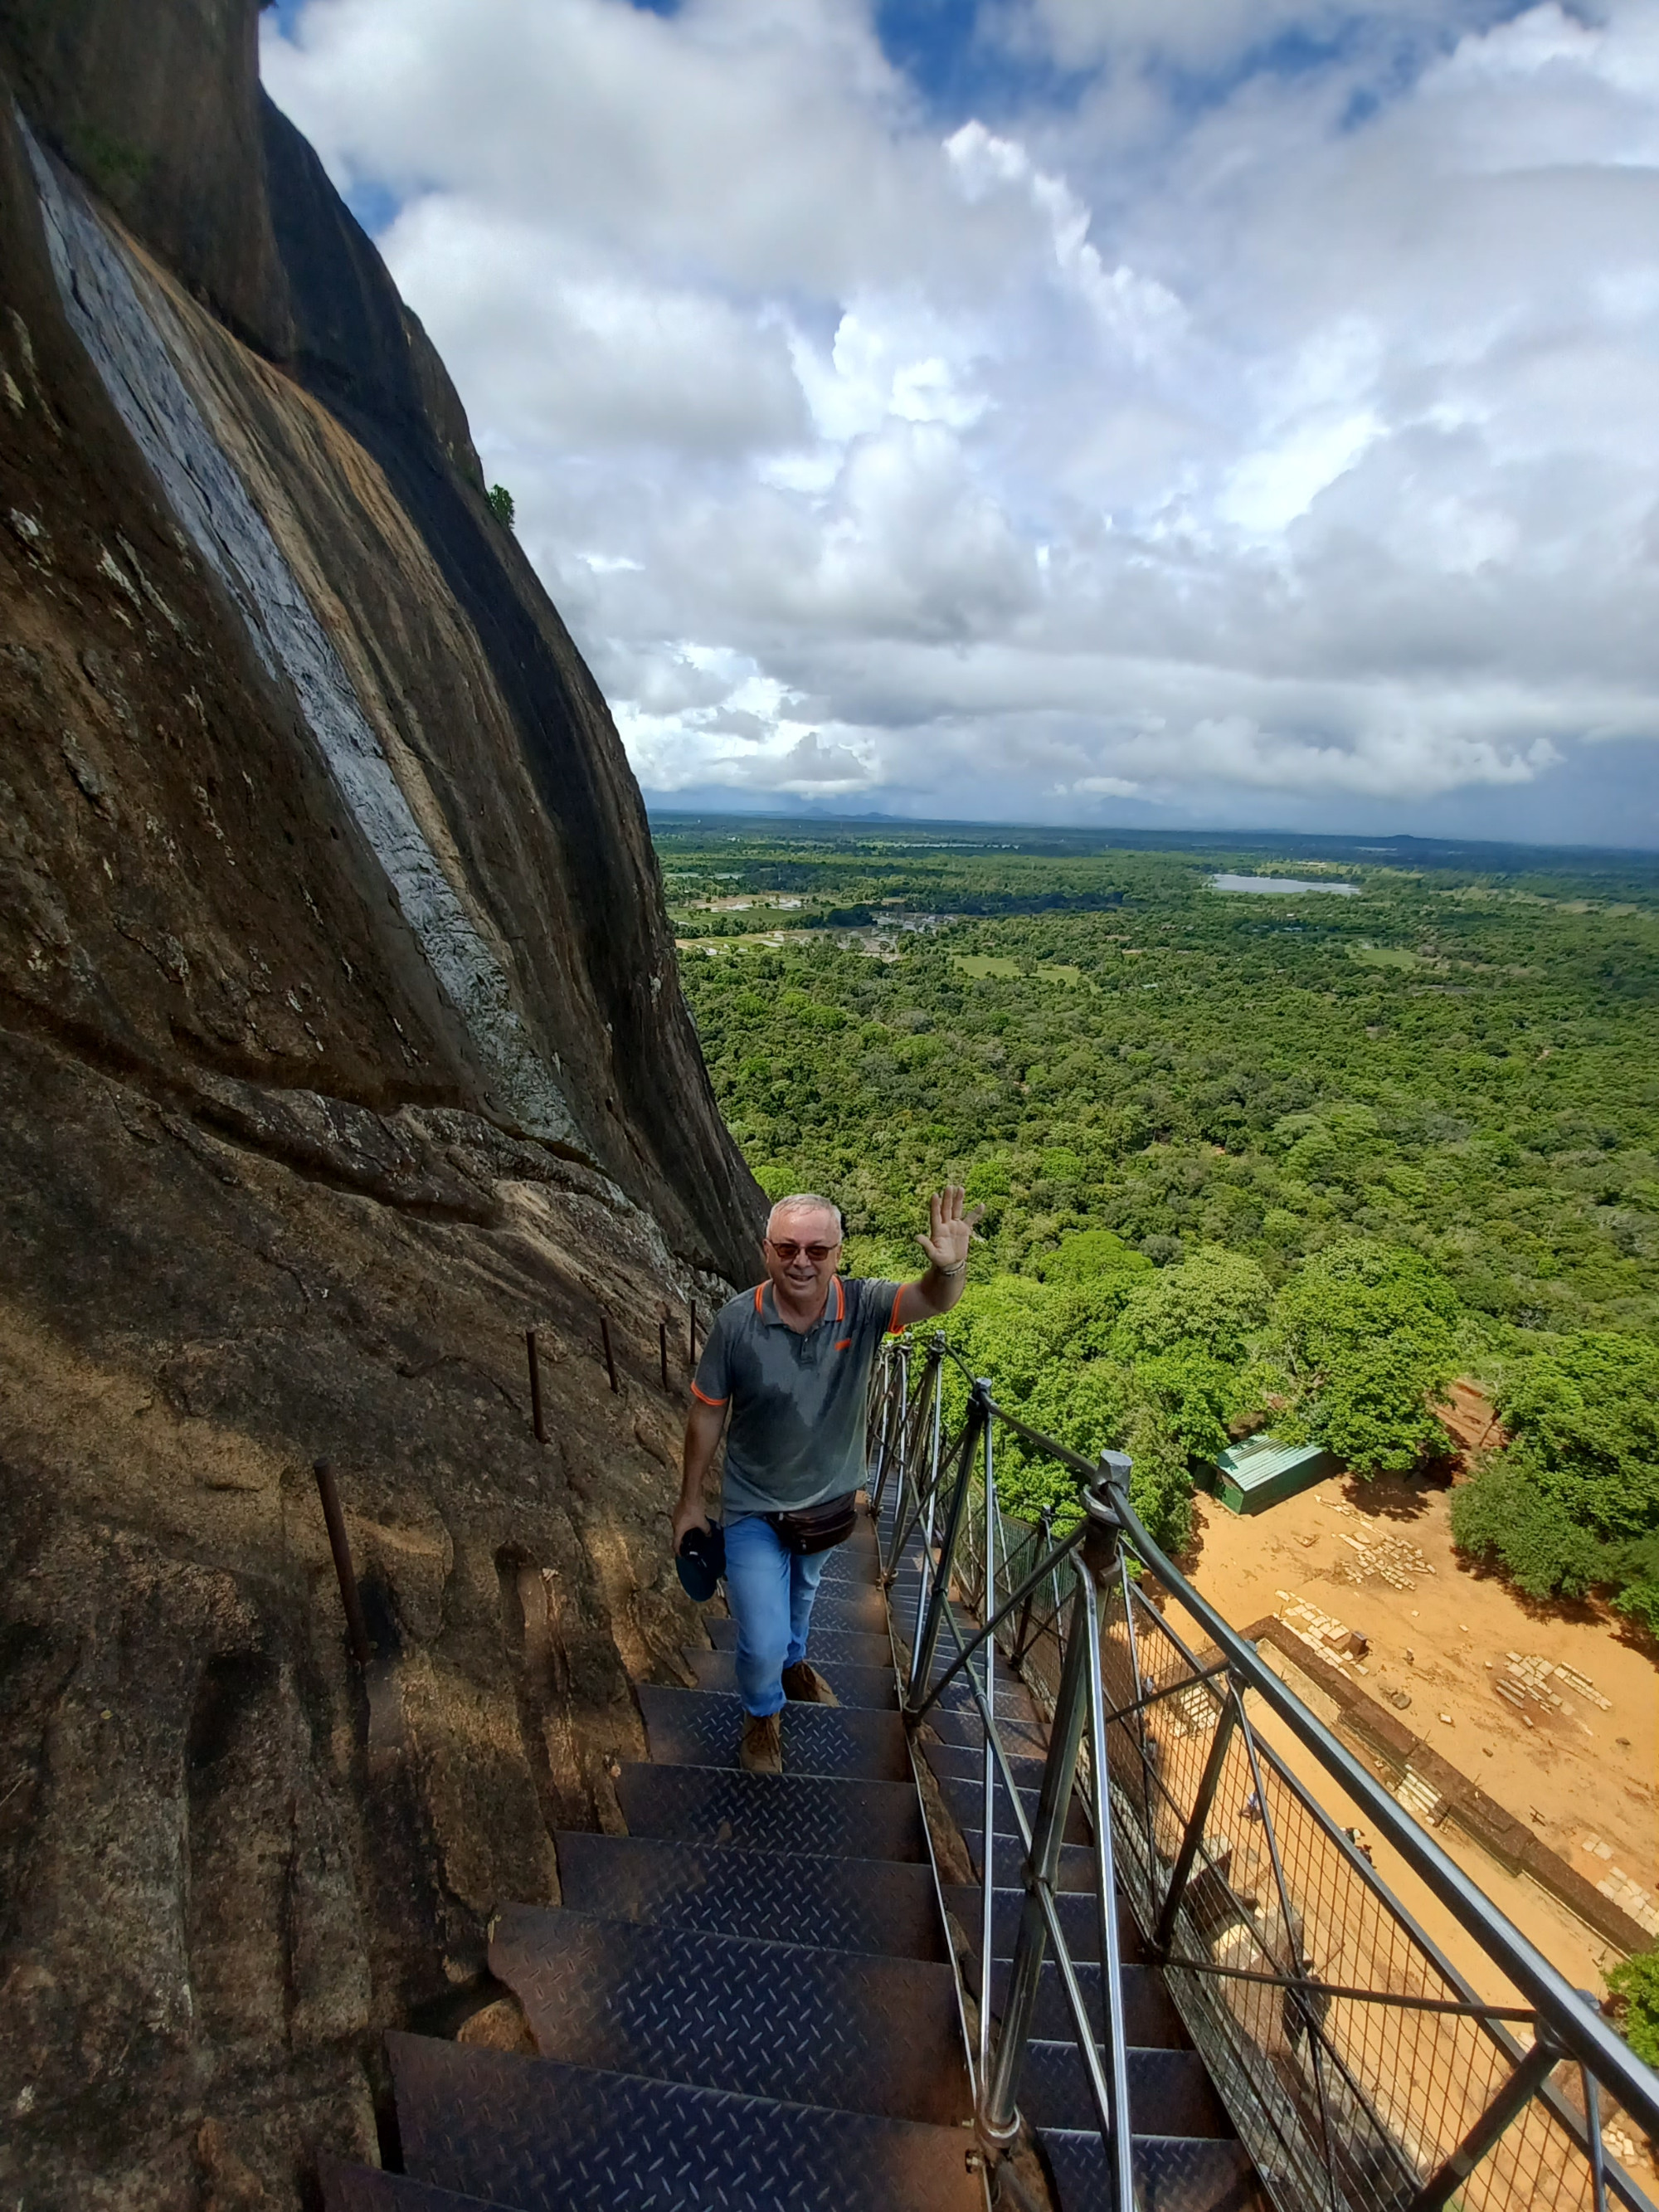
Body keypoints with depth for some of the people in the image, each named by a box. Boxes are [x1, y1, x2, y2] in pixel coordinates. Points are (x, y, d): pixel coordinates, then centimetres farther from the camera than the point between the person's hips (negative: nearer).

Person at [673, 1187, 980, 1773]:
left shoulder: (862, 1305, -25)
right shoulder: (737, 1320, -27)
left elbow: (933, 1301, -43)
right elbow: (707, 1413, -14)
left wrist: (949, 1267, -67)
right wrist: (691, 1500, -5)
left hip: (830, 1496, 3)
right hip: (755, 1508, -2)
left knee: (802, 1592, 31)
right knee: (763, 1641, -1)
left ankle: (793, 1663, 64)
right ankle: (762, 1713, 37)